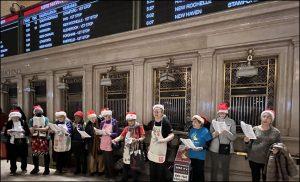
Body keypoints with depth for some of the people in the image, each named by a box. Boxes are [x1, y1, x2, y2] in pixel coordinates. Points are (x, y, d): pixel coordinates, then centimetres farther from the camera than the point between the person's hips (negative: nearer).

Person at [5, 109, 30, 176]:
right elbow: (5, 133, 5)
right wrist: (8, 132, -17)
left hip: (22, 142, -1)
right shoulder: (9, 123, 3)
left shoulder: (23, 123, -1)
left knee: (23, 156, 6)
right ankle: (13, 170, 21)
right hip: (12, 143, 1)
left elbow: (28, 132, -1)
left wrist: (23, 132, -21)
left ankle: (24, 169, 24)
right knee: (12, 157, 3)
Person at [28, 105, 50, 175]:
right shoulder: (31, 120, 7)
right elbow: (31, 131, 0)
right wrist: (33, 128, -22)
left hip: (44, 138, -2)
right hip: (35, 138, 3)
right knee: (34, 154, 10)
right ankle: (36, 168, 27)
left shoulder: (46, 119, 2)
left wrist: (37, 128, -15)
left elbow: (46, 128, -11)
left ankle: (47, 169, 10)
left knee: (46, 153, 1)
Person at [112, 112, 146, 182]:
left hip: (135, 149, -4)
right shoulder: (126, 128, 8)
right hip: (127, 149, 4)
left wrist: (137, 140, -25)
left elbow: (143, 137, -8)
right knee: (125, 164, 12)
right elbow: (121, 136, 2)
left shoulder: (139, 127, -5)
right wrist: (115, 140, -15)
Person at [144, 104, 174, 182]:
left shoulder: (166, 122, -15)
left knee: (161, 171, 6)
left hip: (161, 151, -6)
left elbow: (172, 135, -19)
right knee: (152, 171, 18)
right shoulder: (152, 122, 2)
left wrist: (164, 139, -35)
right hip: (152, 151, 6)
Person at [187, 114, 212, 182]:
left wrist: (201, 148, -26)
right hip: (191, 154, 5)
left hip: (200, 156, -5)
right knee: (193, 171, 17)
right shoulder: (191, 130, 5)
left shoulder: (205, 131, -13)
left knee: (200, 172, 6)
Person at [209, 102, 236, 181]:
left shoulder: (231, 122, 0)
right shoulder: (214, 121, 4)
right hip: (214, 149, 1)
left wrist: (227, 132, -25)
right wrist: (214, 134, -18)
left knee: (225, 170, 7)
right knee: (214, 169, 10)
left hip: (226, 149, -1)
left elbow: (234, 137, -7)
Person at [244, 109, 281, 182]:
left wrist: (276, 149, -14)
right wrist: (247, 141, -15)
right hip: (254, 159, 1)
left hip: (268, 160, 0)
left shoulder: (276, 132, 1)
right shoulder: (254, 129, 3)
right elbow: (249, 145, 7)